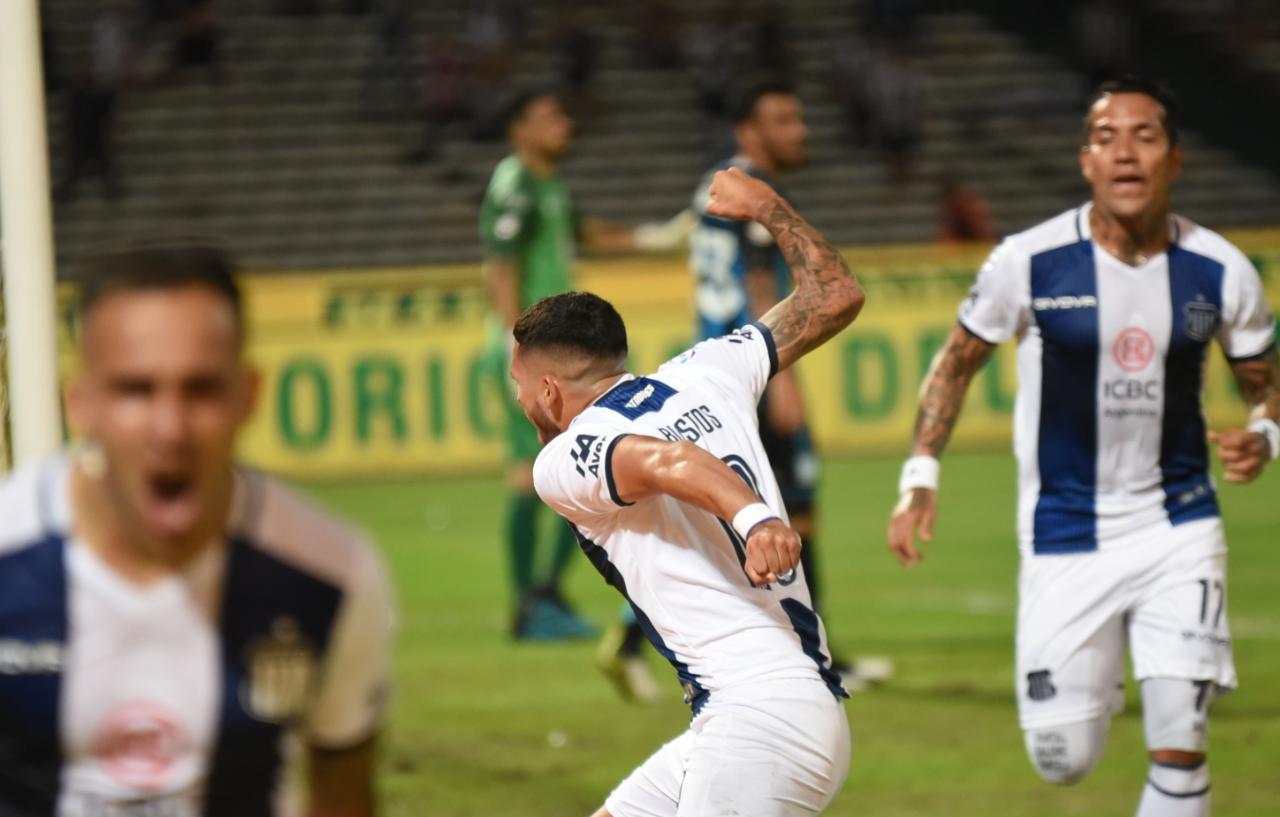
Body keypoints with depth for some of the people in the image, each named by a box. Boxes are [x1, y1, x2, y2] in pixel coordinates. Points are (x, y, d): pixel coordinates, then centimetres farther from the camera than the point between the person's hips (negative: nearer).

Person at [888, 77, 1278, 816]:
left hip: (1178, 527, 1)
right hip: (1066, 535, 0)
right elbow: (957, 364, 4)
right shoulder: (1030, 262, -11)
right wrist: (921, 479, -3)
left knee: (1180, 747, -13)